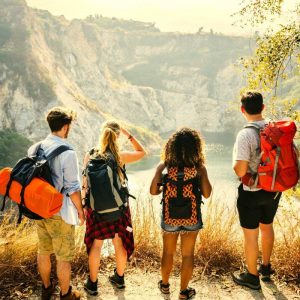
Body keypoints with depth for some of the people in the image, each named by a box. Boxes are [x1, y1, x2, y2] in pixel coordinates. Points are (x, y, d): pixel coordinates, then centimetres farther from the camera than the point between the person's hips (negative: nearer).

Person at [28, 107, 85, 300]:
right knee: (64, 257, 11)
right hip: (60, 214, -7)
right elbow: (73, 188, -18)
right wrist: (80, 211, -4)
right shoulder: (68, 153, -21)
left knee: (44, 251, 23)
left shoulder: (34, 149, -2)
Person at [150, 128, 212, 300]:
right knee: (188, 254, 15)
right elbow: (207, 194, -9)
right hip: (191, 218, -1)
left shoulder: (164, 166, -10)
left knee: (168, 252, 21)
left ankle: (165, 284, 40)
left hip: (169, 218, 1)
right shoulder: (199, 167, -12)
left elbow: (153, 191, -9)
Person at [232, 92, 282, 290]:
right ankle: (266, 268, 44)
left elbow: (240, 171, -26)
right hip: (274, 190, 6)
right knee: (267, 227, 25)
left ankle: (252, 277, 27)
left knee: (250, 234, 11)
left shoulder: (246, 135, -23)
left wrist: (235, 164, -4)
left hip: (251, 192, -6)